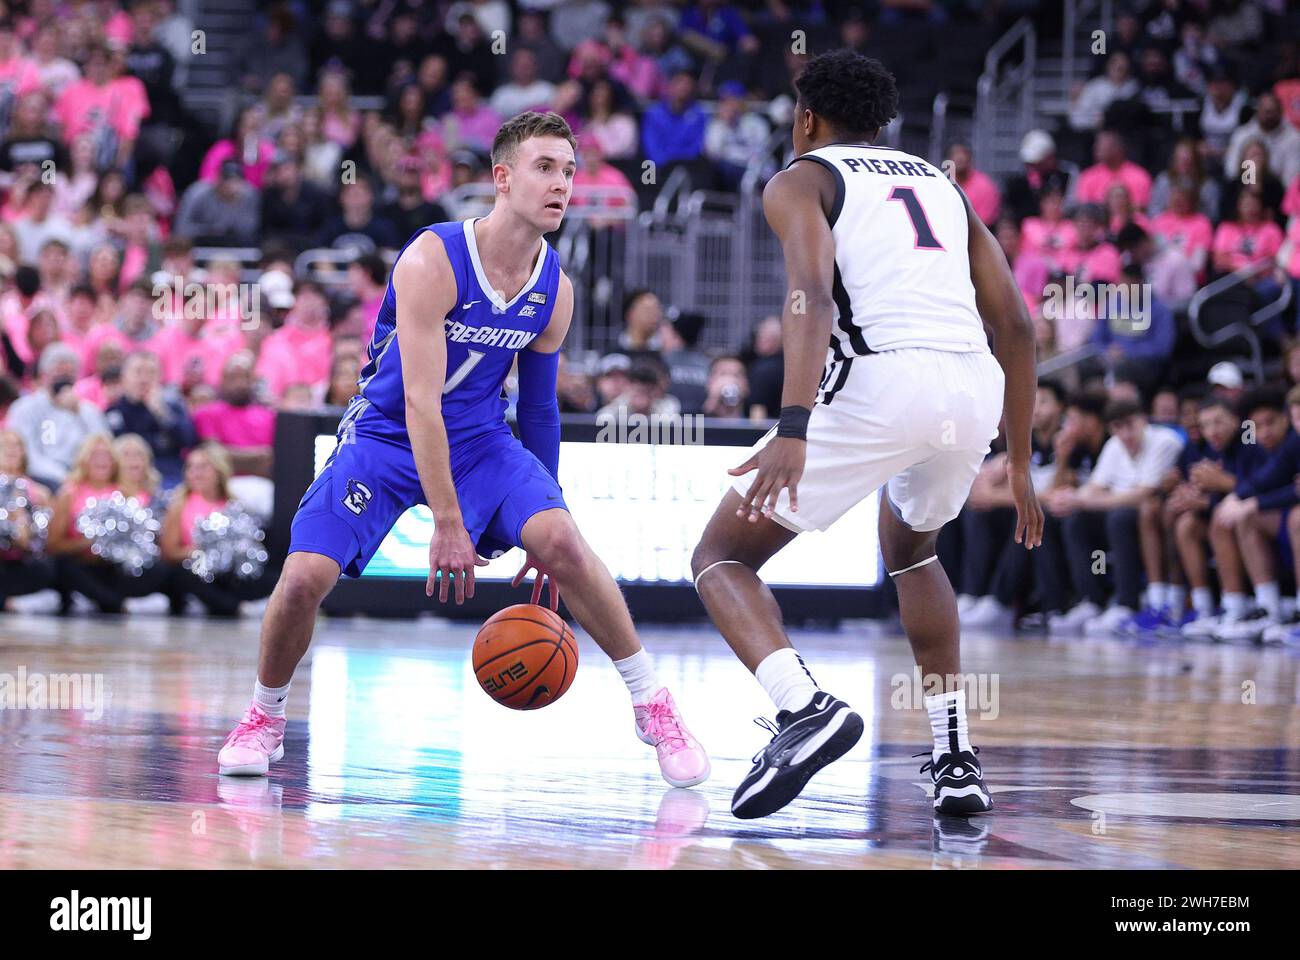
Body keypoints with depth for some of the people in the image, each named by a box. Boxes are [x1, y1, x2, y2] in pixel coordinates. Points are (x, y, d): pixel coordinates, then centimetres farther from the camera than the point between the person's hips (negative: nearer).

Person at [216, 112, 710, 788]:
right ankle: (265, 718, 9)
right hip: (387, 434, -3)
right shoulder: (432, 261, -24)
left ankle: (653, 706, -9)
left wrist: (539, 539, 10)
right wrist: (447, 524, -30)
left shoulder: (555, 292, -6)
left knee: (563, 542, -22)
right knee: (304, 578, -19)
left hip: (479, 438, 3)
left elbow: (538, 410, 8)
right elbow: (420, 401, -27)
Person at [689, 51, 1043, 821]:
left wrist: (793, 431, -22)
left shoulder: (800, 180, 12)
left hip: (879, 382, -6)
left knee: (722, 556, 8)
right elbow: (1017, 329, 22)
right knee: (911, 548, 36)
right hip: (975, 388, 6)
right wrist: (1019, 465, 28)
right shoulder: (941, 184, 29)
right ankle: (957, 758, 26)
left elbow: (813, 294, -10)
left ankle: (805, 706, -20)